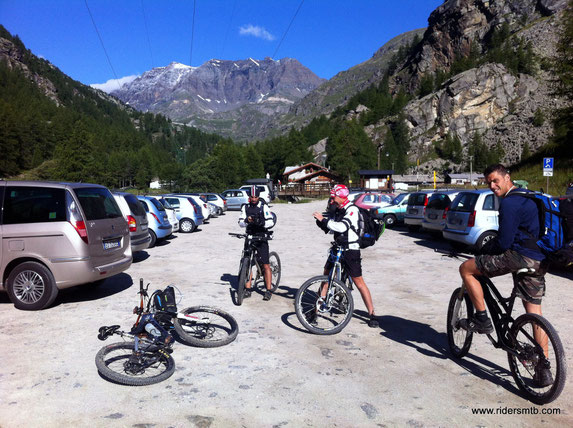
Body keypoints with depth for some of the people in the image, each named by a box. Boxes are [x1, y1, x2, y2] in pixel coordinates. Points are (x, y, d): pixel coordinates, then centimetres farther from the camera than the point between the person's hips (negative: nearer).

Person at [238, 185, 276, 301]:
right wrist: (247, 220, -24)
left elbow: (271, 222, -11)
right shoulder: (245, 207, 5)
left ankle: (268, 290, 5)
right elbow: (240, 223, -2)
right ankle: (247, 290, 13)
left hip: (261, 238, -3)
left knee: (265, 265, -4)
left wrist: (260, 222, -30)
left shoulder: (263, 207, -4)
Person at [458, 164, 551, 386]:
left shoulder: (509, 203, -12)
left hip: (519, 256, -10)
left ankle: (482, 319, 5)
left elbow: (504, 243, -15)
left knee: (466, 269, 1)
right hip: (539, 262, 10)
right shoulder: (528, 197, 20)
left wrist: (482, 250, 2)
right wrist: (491, 244, 29)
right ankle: (543, 371, 18)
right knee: (534, 313, 14)